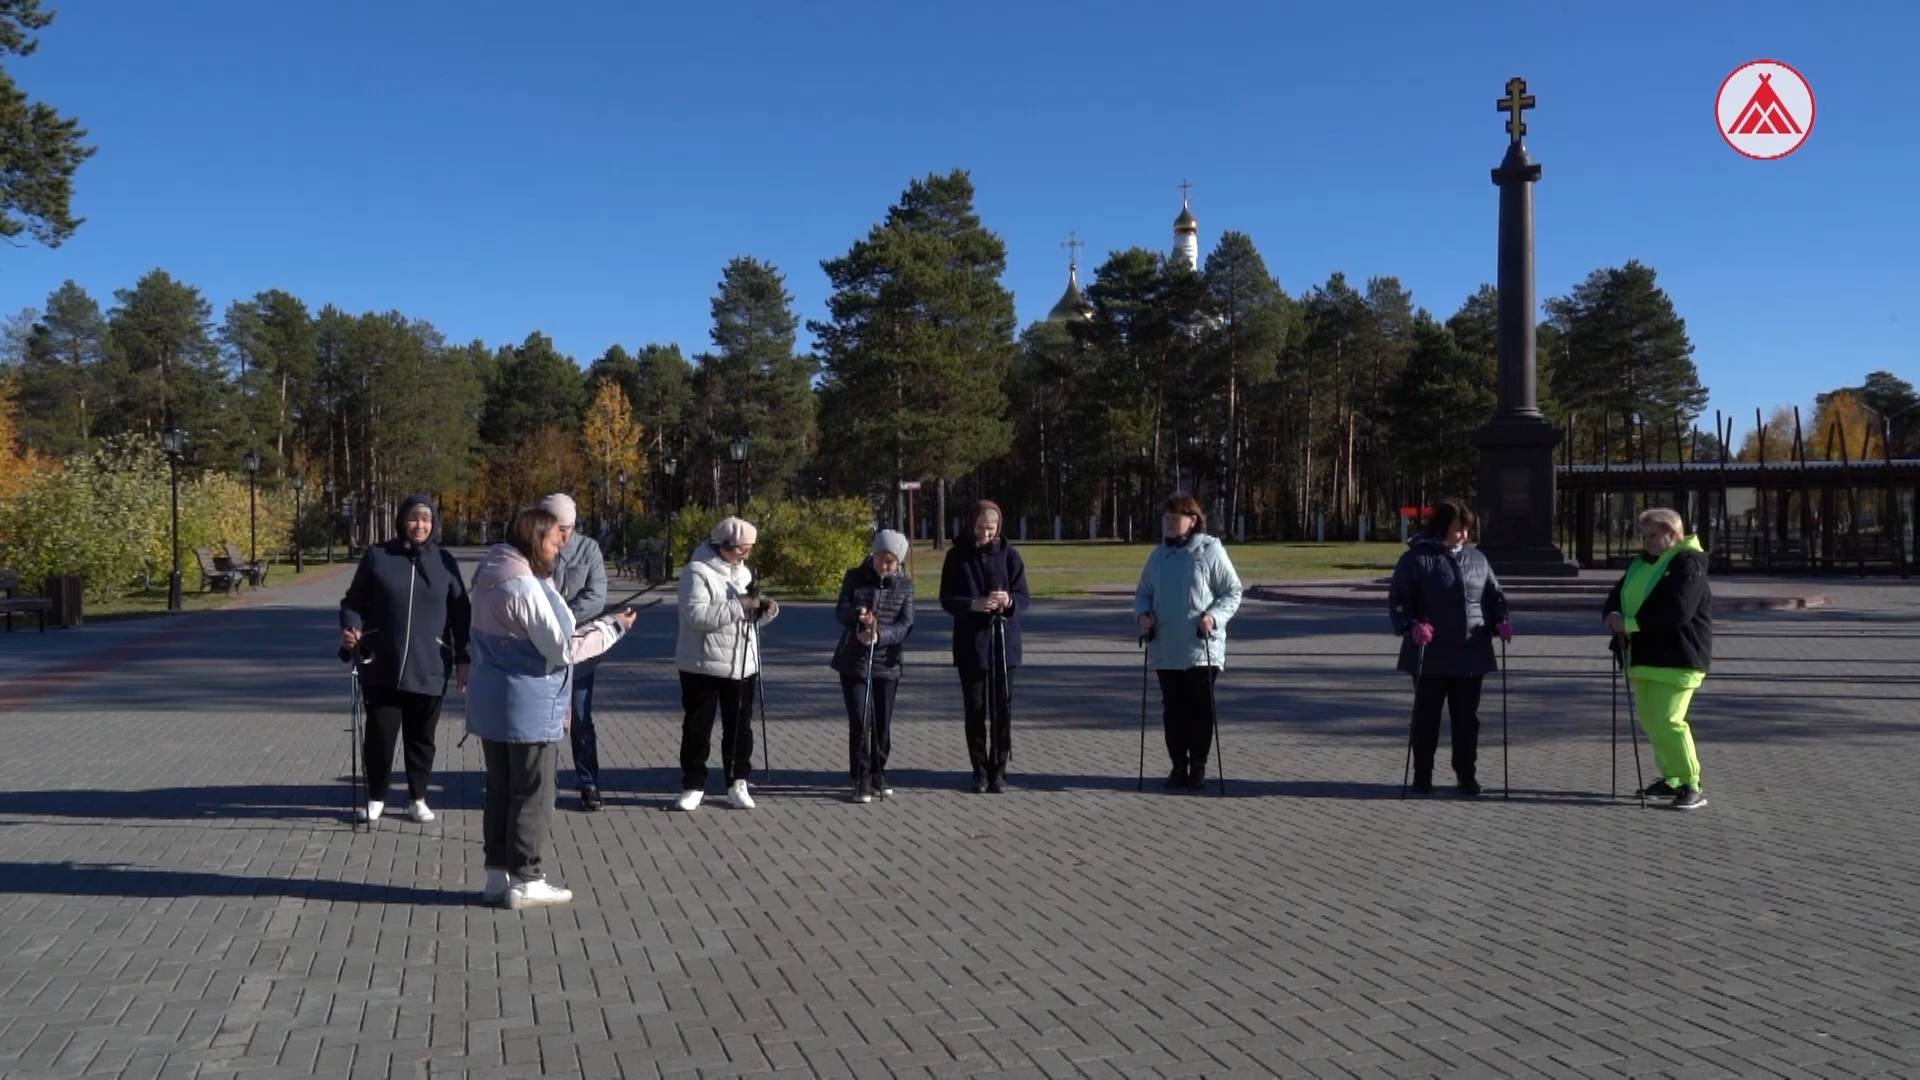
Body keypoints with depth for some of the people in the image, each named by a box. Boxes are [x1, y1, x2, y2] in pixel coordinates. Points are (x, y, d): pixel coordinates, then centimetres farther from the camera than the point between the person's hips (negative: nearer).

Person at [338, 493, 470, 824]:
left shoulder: (444, 561, 4)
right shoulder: (377, 555, 0)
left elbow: (460, 614, 7)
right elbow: (354, 600, 6)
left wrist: (462, 660, 4)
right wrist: (350, 628, -14)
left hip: (429, 669, 1)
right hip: (382, 667, -1)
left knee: (421, 738, 10)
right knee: (379, 734, 5)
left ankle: (418, 799, 23)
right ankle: (375, 798, 22)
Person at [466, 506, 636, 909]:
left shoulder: (490, 578, 10)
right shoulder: (525, 587, -20)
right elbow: (563, 649, -18)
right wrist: (612, 627, -10)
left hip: (492, 705, 9)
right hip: (529, 710, -9)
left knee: (500, 790, 15)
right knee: (532, 795, 1)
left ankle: (497, 874, 22)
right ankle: (524, 881, 8)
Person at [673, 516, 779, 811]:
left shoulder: (743, 572, 12)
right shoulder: (697, 571, -12)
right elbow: (695, 615, -26)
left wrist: (765, 610, -4)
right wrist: (739, 605, -27)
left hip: (742, 666, 6)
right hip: (702, 666, -6)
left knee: (740, 727, 10)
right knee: (697, 728, 4)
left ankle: (738, 784, 19)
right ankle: (693, 785, 14)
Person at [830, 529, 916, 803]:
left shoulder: (905, 585, 0)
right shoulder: (855, 577, -1)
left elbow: (906, 624, -8)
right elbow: (840, 611, -7)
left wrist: (880, 635, -25)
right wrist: (857, 614, -30)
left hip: (887, 662, 1)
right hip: (853, 661, -1)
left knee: (883, 723, 8)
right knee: (858, 722, -4)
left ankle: (878, 776, 22)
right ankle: (861, 780, 5)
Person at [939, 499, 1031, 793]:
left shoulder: (1008, 554, 1)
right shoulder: (958, 555, 1)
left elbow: (1025, 598, 1)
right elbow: (947, 599, -2)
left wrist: (1008, 601, -22)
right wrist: (974, 604, -21)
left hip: (1004, 641, 0)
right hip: (970, 644, 0)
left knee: (1003, 708, 0)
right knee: (975, 710, 5)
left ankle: (998, 770, 11)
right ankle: (980, 771, 16)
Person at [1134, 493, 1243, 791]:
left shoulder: (1210, 551, -5)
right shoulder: (1159, 555, 10)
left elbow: (1232, 591, -3)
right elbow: (1143, 592, 18)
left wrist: (1214, 616, -19)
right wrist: (1142, 612, -3)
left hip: (1202, 648, -4)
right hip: (1165, 649, 5)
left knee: (1200, 708, 2)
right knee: (1172, 709, 8)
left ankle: (1198, 767, 12)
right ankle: (1179, 766, 18)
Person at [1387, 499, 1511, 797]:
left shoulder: (1476, 559, 10)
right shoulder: (1417, 558, -5)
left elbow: (1494, 594, 15)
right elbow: (1398, 599, -8)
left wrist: (1500, 621, -3)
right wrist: (1412, 625, -24)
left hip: (1471, 654, 4)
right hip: (1430, 655, -4)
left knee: (1467, 717, 8)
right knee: (1427, 716, 5)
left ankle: (1466, 775, 20)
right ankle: (1422, 775, 16)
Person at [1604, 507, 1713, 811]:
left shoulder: (1688, 564, -12)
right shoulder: (1640, 564, 16)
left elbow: (1677, 610, -24)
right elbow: (1617, 596, 16)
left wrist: (1630, 623, -22)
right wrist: (1611, 615, -7)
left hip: (1676, 659, -9)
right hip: (1644, 657, 9)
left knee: (1667, 721, -14)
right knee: (1650, 720, 13)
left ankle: (1692, 786, -5)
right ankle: (1670, 778, 25)